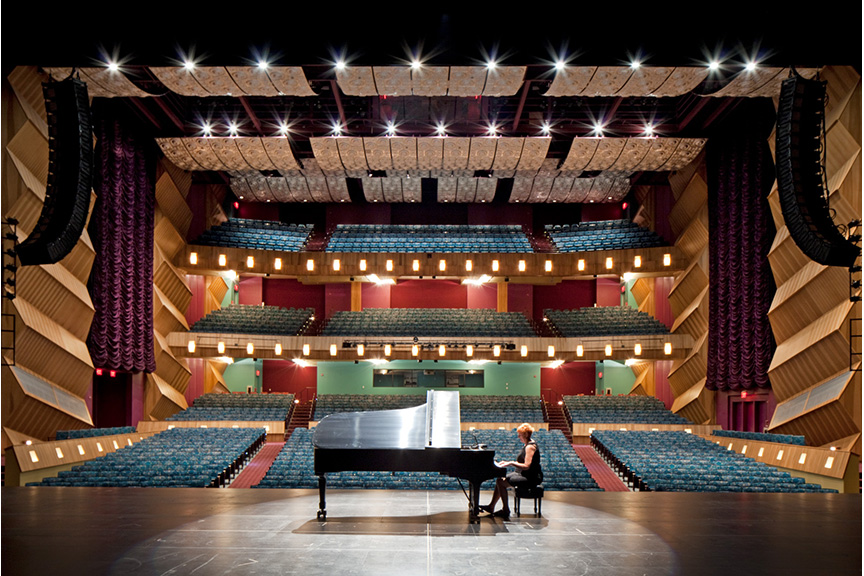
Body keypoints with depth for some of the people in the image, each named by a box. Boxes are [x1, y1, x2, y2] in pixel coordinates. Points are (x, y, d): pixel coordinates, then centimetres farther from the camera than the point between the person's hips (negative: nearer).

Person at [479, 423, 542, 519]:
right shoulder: (527, 445, 14)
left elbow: (526, 466, -26)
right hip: (523, 474, 10)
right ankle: (491, 507, 6)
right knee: (500, 480, 2)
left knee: (501, 482, -17)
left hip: (530, 478, -10)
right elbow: (523, 462, 19)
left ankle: (506, 510, -7)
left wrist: (510, 463, -20)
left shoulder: (530, 446, -18)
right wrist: (507, 462, 9)